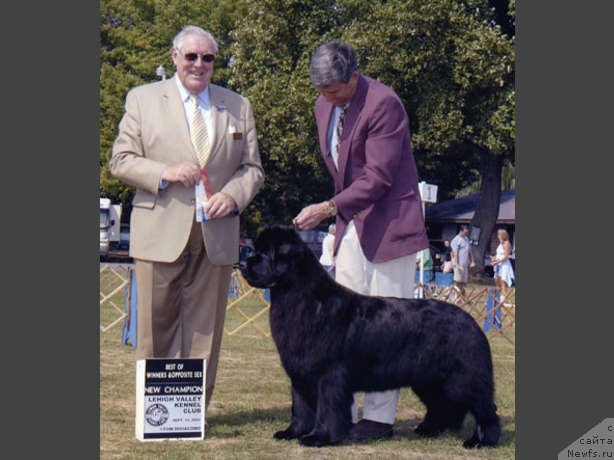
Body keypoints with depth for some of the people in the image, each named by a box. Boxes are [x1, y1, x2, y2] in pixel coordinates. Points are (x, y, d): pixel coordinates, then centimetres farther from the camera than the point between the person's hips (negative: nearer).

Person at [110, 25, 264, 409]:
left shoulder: (238, 107, 14)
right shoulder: (143, 99, 7)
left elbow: (253, 168, 13)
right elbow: (121, 160, 3)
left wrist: (233, 195, -7)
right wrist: (164, 173, -15)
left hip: (216, 236, 2)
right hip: (161, 233, -2)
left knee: (204, 329, 3)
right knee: (157, 324, 1)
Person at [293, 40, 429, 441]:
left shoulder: (384, 103, -17)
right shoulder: (325, 105, 9)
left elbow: (378, 177, -21)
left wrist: (329, 208, -24)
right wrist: (339, 213, 18)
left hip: (389, 223, -8)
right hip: (351, 223, 8)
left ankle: (379, 417, 0)